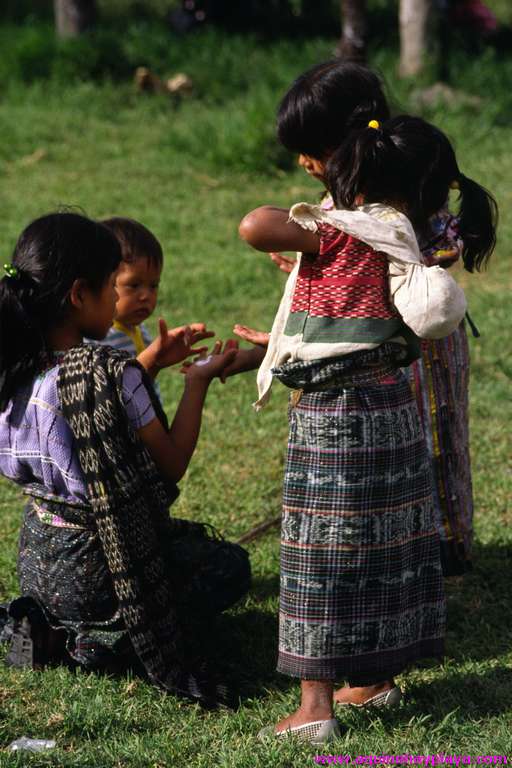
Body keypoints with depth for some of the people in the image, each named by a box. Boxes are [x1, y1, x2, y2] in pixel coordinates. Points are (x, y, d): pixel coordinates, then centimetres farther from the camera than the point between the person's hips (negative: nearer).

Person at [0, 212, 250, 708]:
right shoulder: (109, 374, -25)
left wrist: (150, 363, 13)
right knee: (229, 566, 18)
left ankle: (48, 625, 12)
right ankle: (105, 642, 0)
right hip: (94, 569, -7)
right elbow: (171, 466, -12)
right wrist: (197, 382, -2)